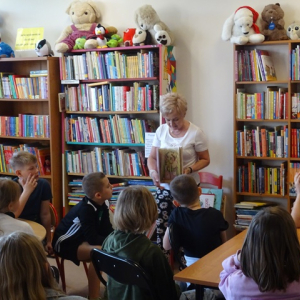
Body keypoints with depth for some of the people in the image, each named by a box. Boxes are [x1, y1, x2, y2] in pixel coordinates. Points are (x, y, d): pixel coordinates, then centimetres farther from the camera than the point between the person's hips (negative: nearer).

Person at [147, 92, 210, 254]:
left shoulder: (196, 133, -12)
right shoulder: (161, 130, -1)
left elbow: (205, 160, -5)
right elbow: (152, 157, 3)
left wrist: (189, 170, -23)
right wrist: (153, 172, -18)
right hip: (164, 188, 3)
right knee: (161, 229, 5)